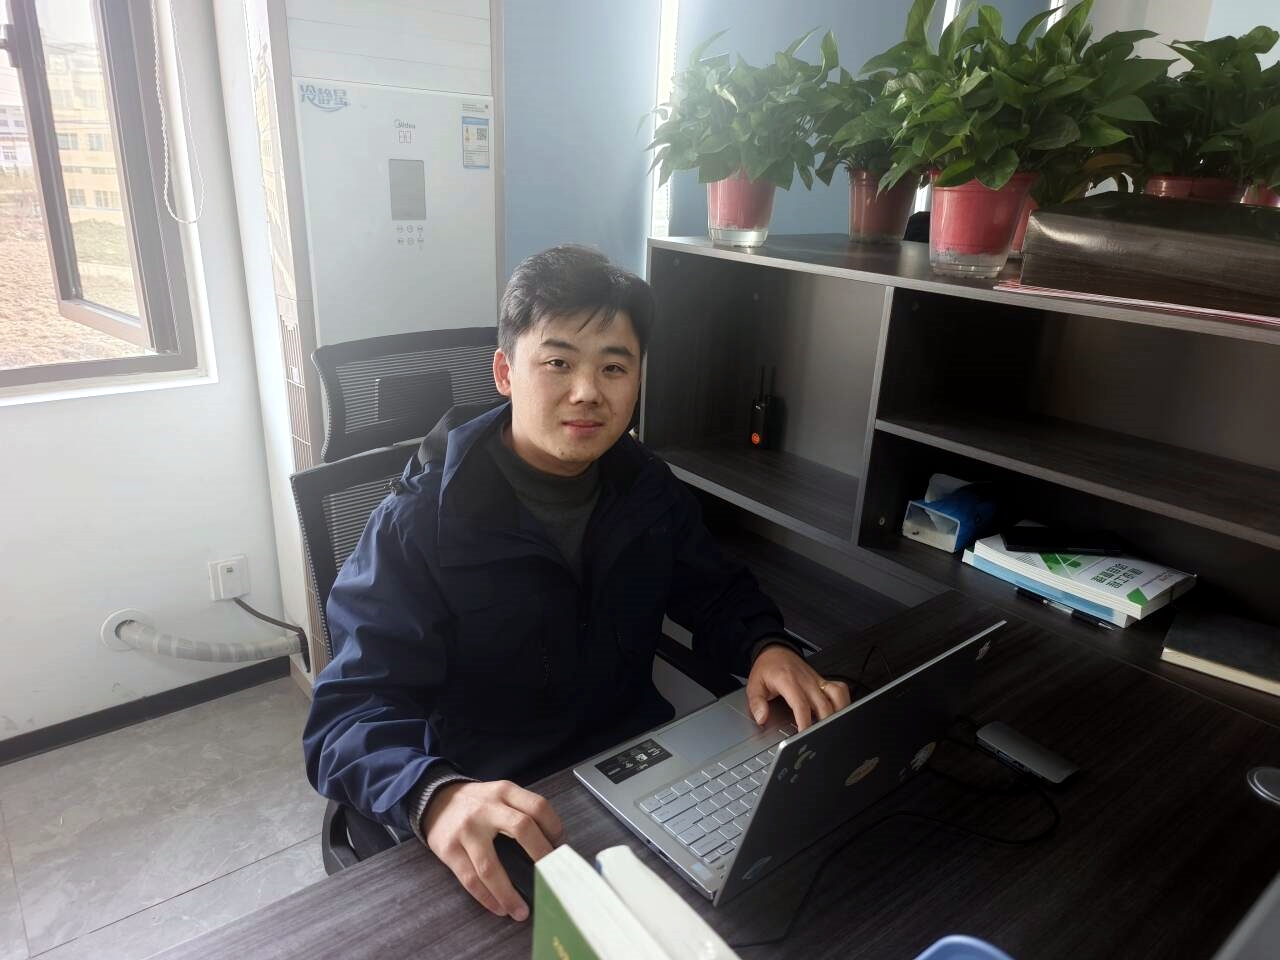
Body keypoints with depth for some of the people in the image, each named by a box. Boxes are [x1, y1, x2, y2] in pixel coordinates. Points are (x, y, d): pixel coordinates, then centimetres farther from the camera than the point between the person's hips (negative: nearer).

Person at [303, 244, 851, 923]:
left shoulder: (648, 490, -1)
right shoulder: (418, 526, -17)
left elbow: (715, 593, 13)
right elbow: (352, 712, -22)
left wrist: (766, 649, -11)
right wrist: (438, 797, -45)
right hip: (497, 831, -3)